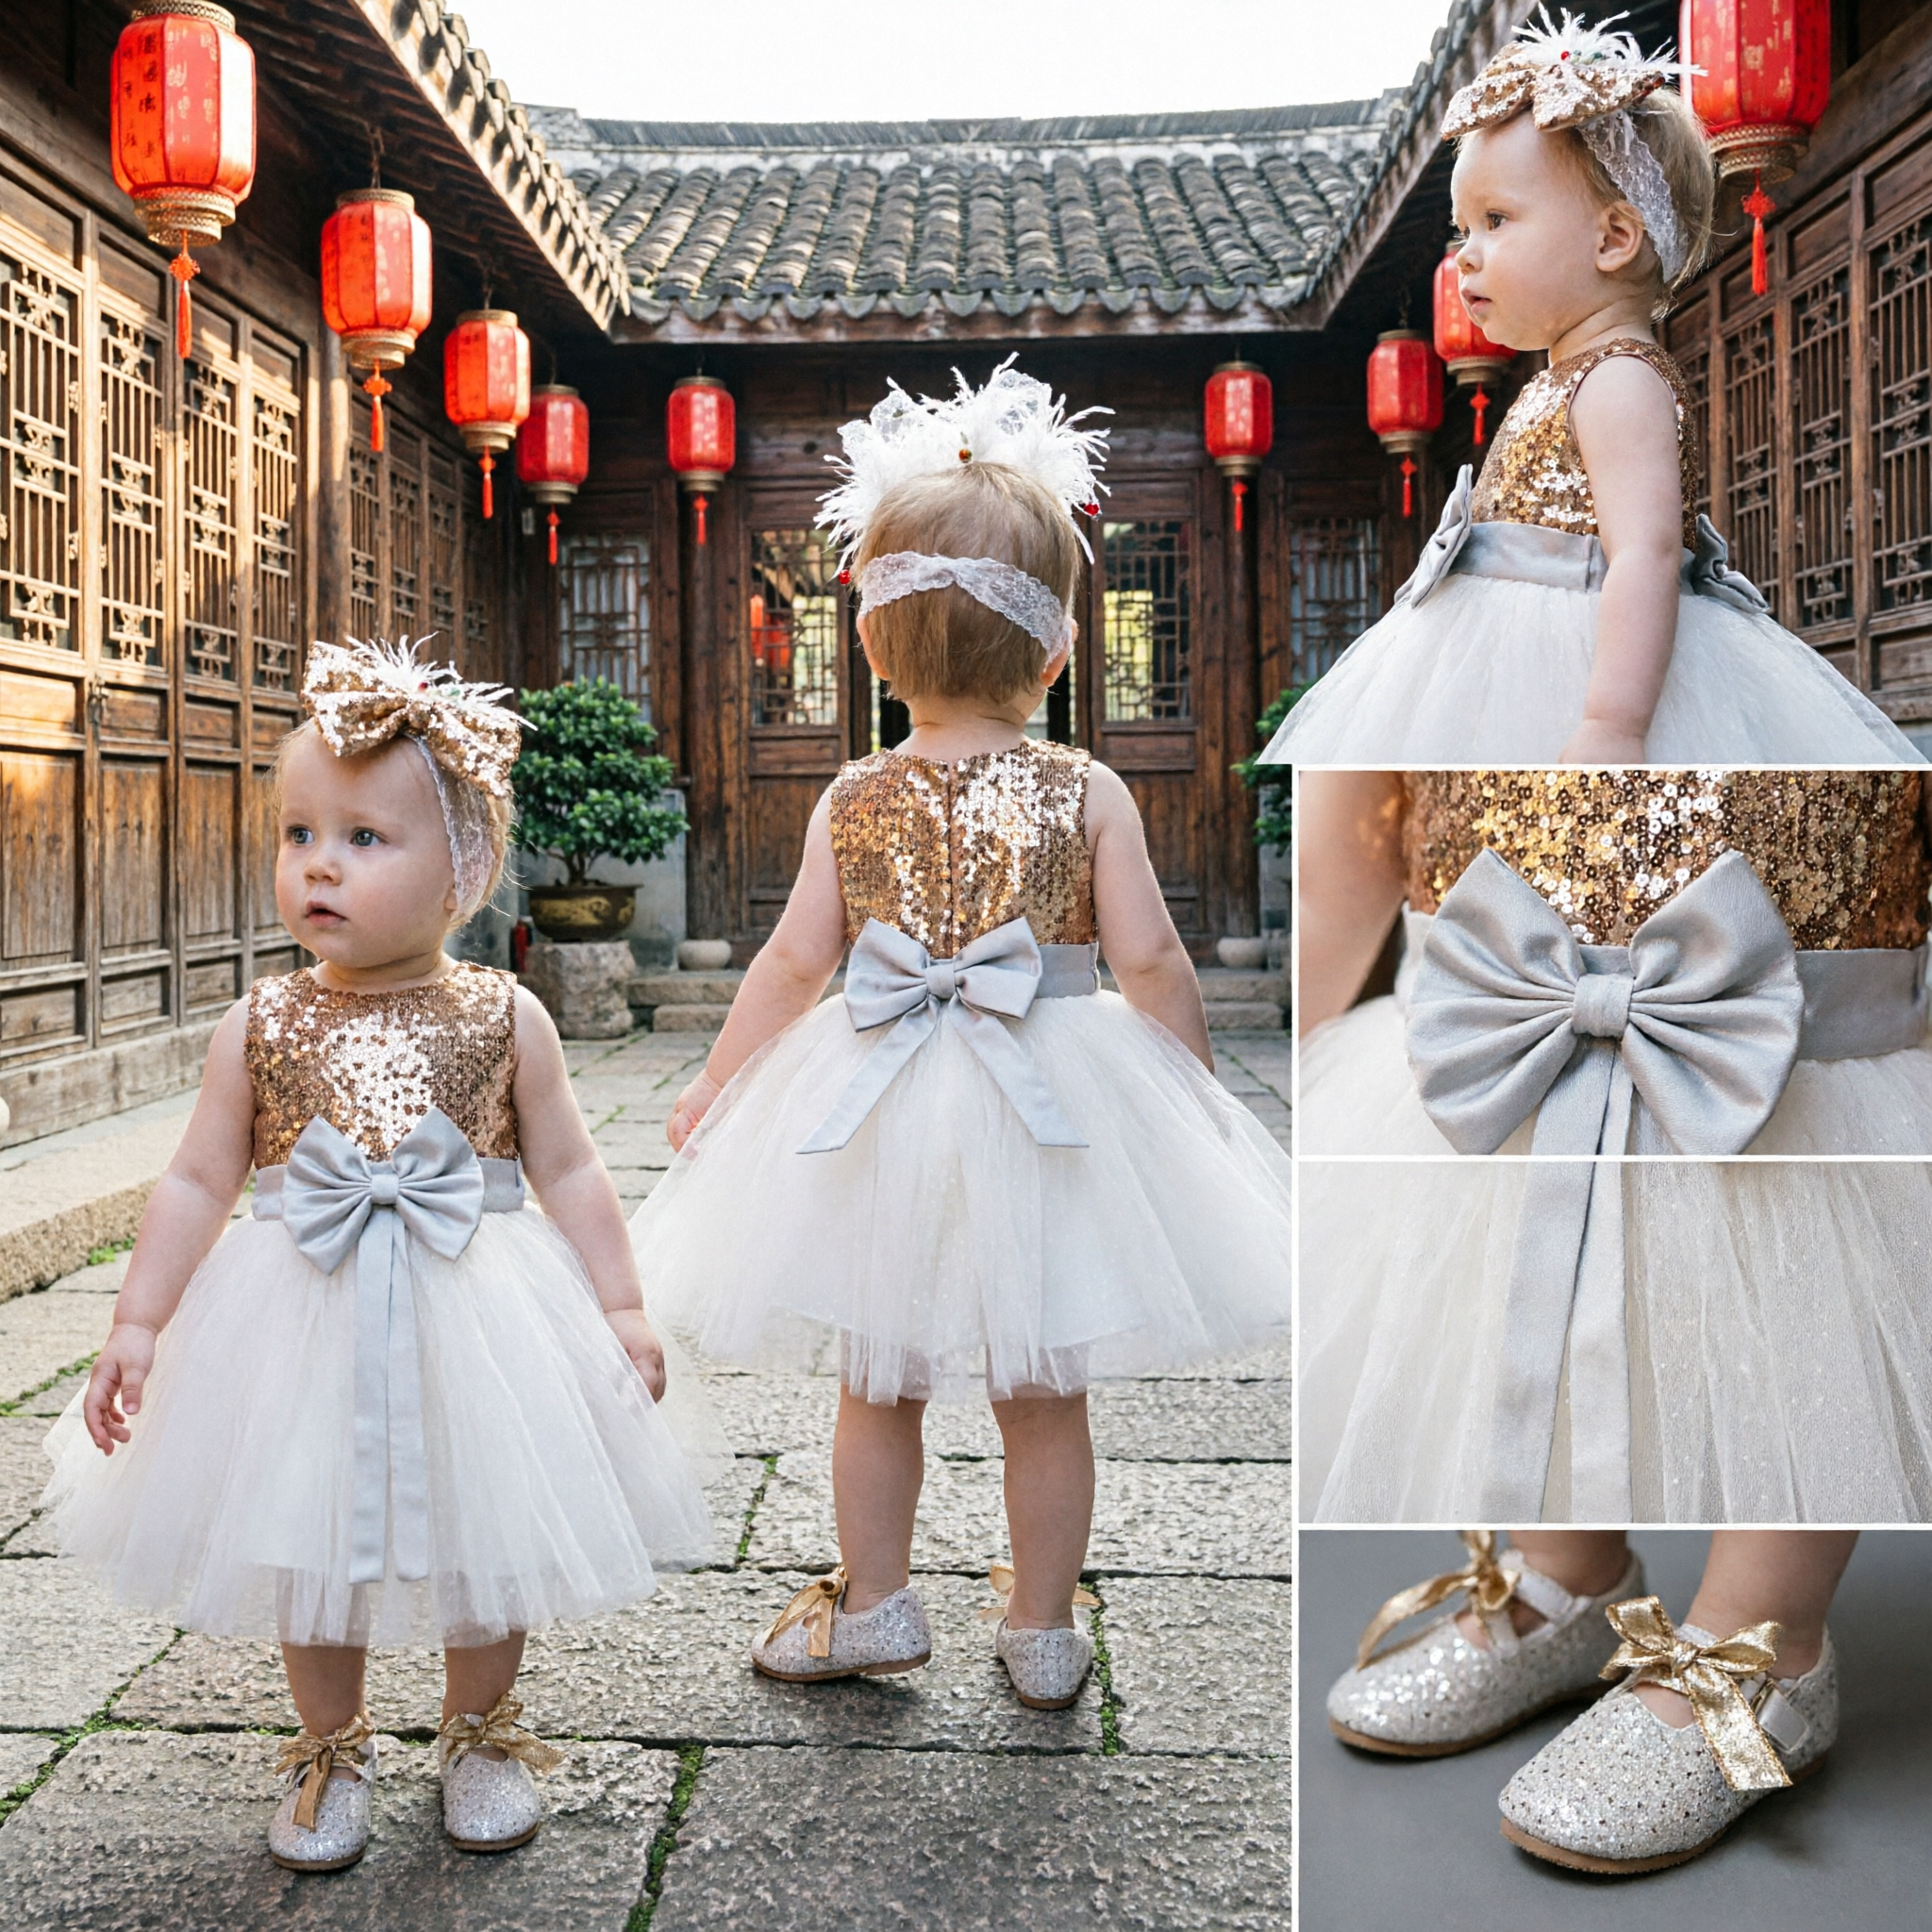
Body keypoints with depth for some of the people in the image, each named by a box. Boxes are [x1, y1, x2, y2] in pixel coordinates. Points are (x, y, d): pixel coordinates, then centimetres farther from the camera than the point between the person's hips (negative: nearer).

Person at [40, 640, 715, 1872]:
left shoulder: (504, 1020, -7)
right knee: (305, 1543, 14)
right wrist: (140, 1323, -2)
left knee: (482, 1536, 13)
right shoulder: (260, 1027, -4)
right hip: (302, 1330, 1)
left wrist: (622, 1307, -4)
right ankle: (332, 1751, 38)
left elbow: (571, 1175, -2)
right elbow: (199, 1183, 1)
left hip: (469, 1326, -1)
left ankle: (481, 1736, 38)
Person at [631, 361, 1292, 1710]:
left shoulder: (855, 800, -4)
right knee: (1044, 1395, 13)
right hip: (1053, 1113, -1)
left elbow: (796, 962, -2)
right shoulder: (1089, 794, -8)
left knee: (881, 1379, 19)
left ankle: (875, 1607, 32)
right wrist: (1196, 1088, 6)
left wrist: (714, 1088, 11)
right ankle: (1044, 1634, 28)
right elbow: (1149, 963, -9)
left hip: (879, 1116, 1)